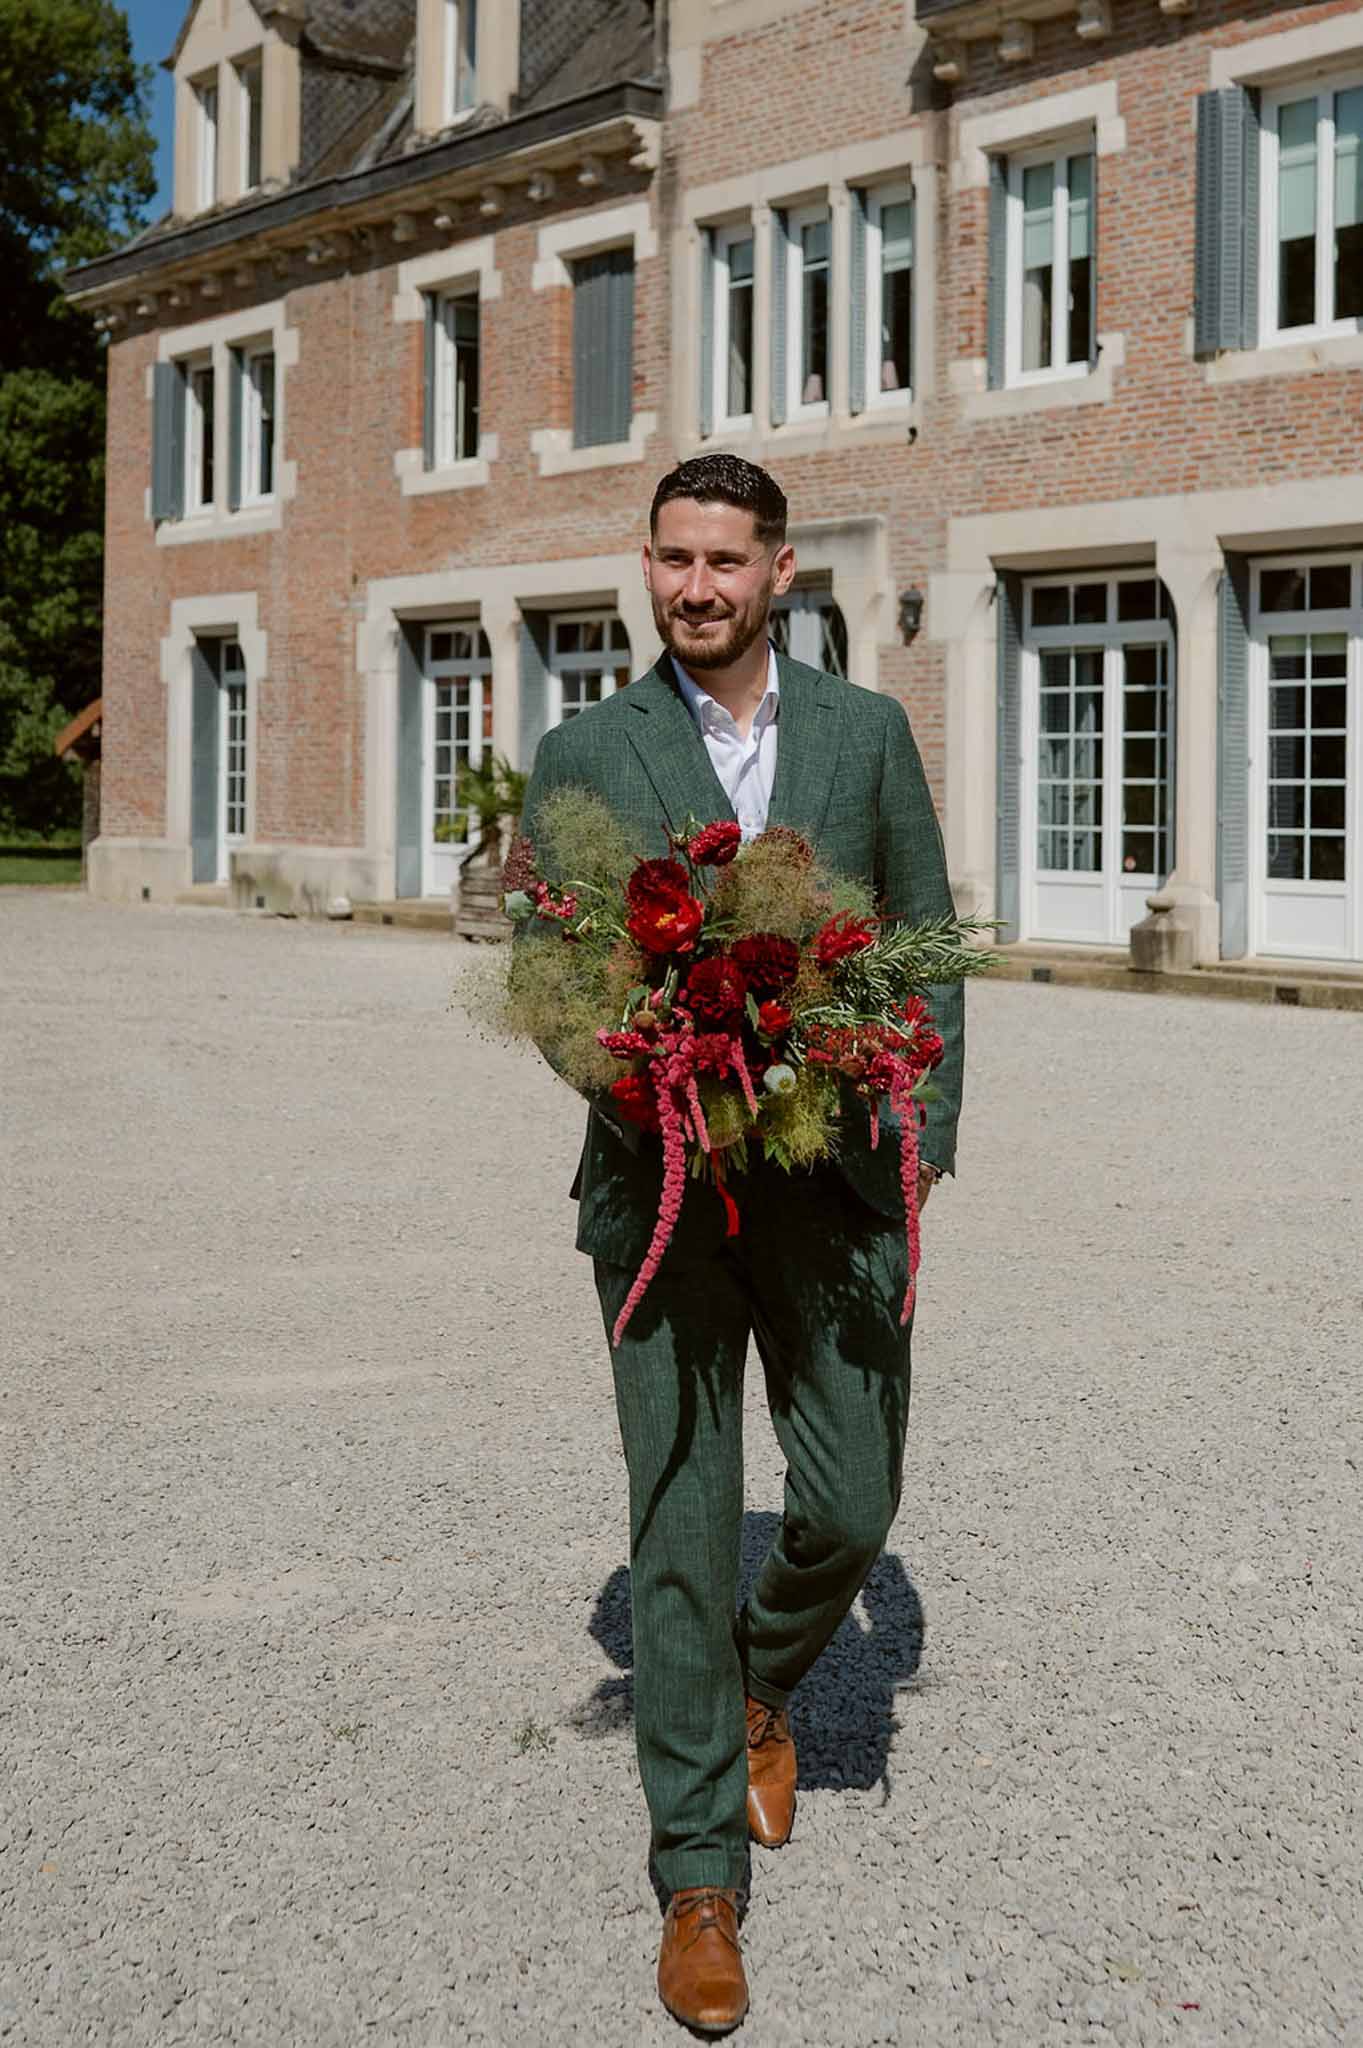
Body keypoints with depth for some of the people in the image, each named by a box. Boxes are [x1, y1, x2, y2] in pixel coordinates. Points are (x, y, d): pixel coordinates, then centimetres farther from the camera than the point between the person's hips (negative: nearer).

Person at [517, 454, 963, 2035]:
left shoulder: (866, 733, 7)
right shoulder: (584, 754, 4)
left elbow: (929, 941, 9)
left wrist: (926, 1135, -1)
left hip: (834, 1178, 1)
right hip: (659, 1182, -1)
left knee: (851, 1505, 3)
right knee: (680, 1524, 0)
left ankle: (764, 1682, 39)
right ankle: (700, 1880, 12)